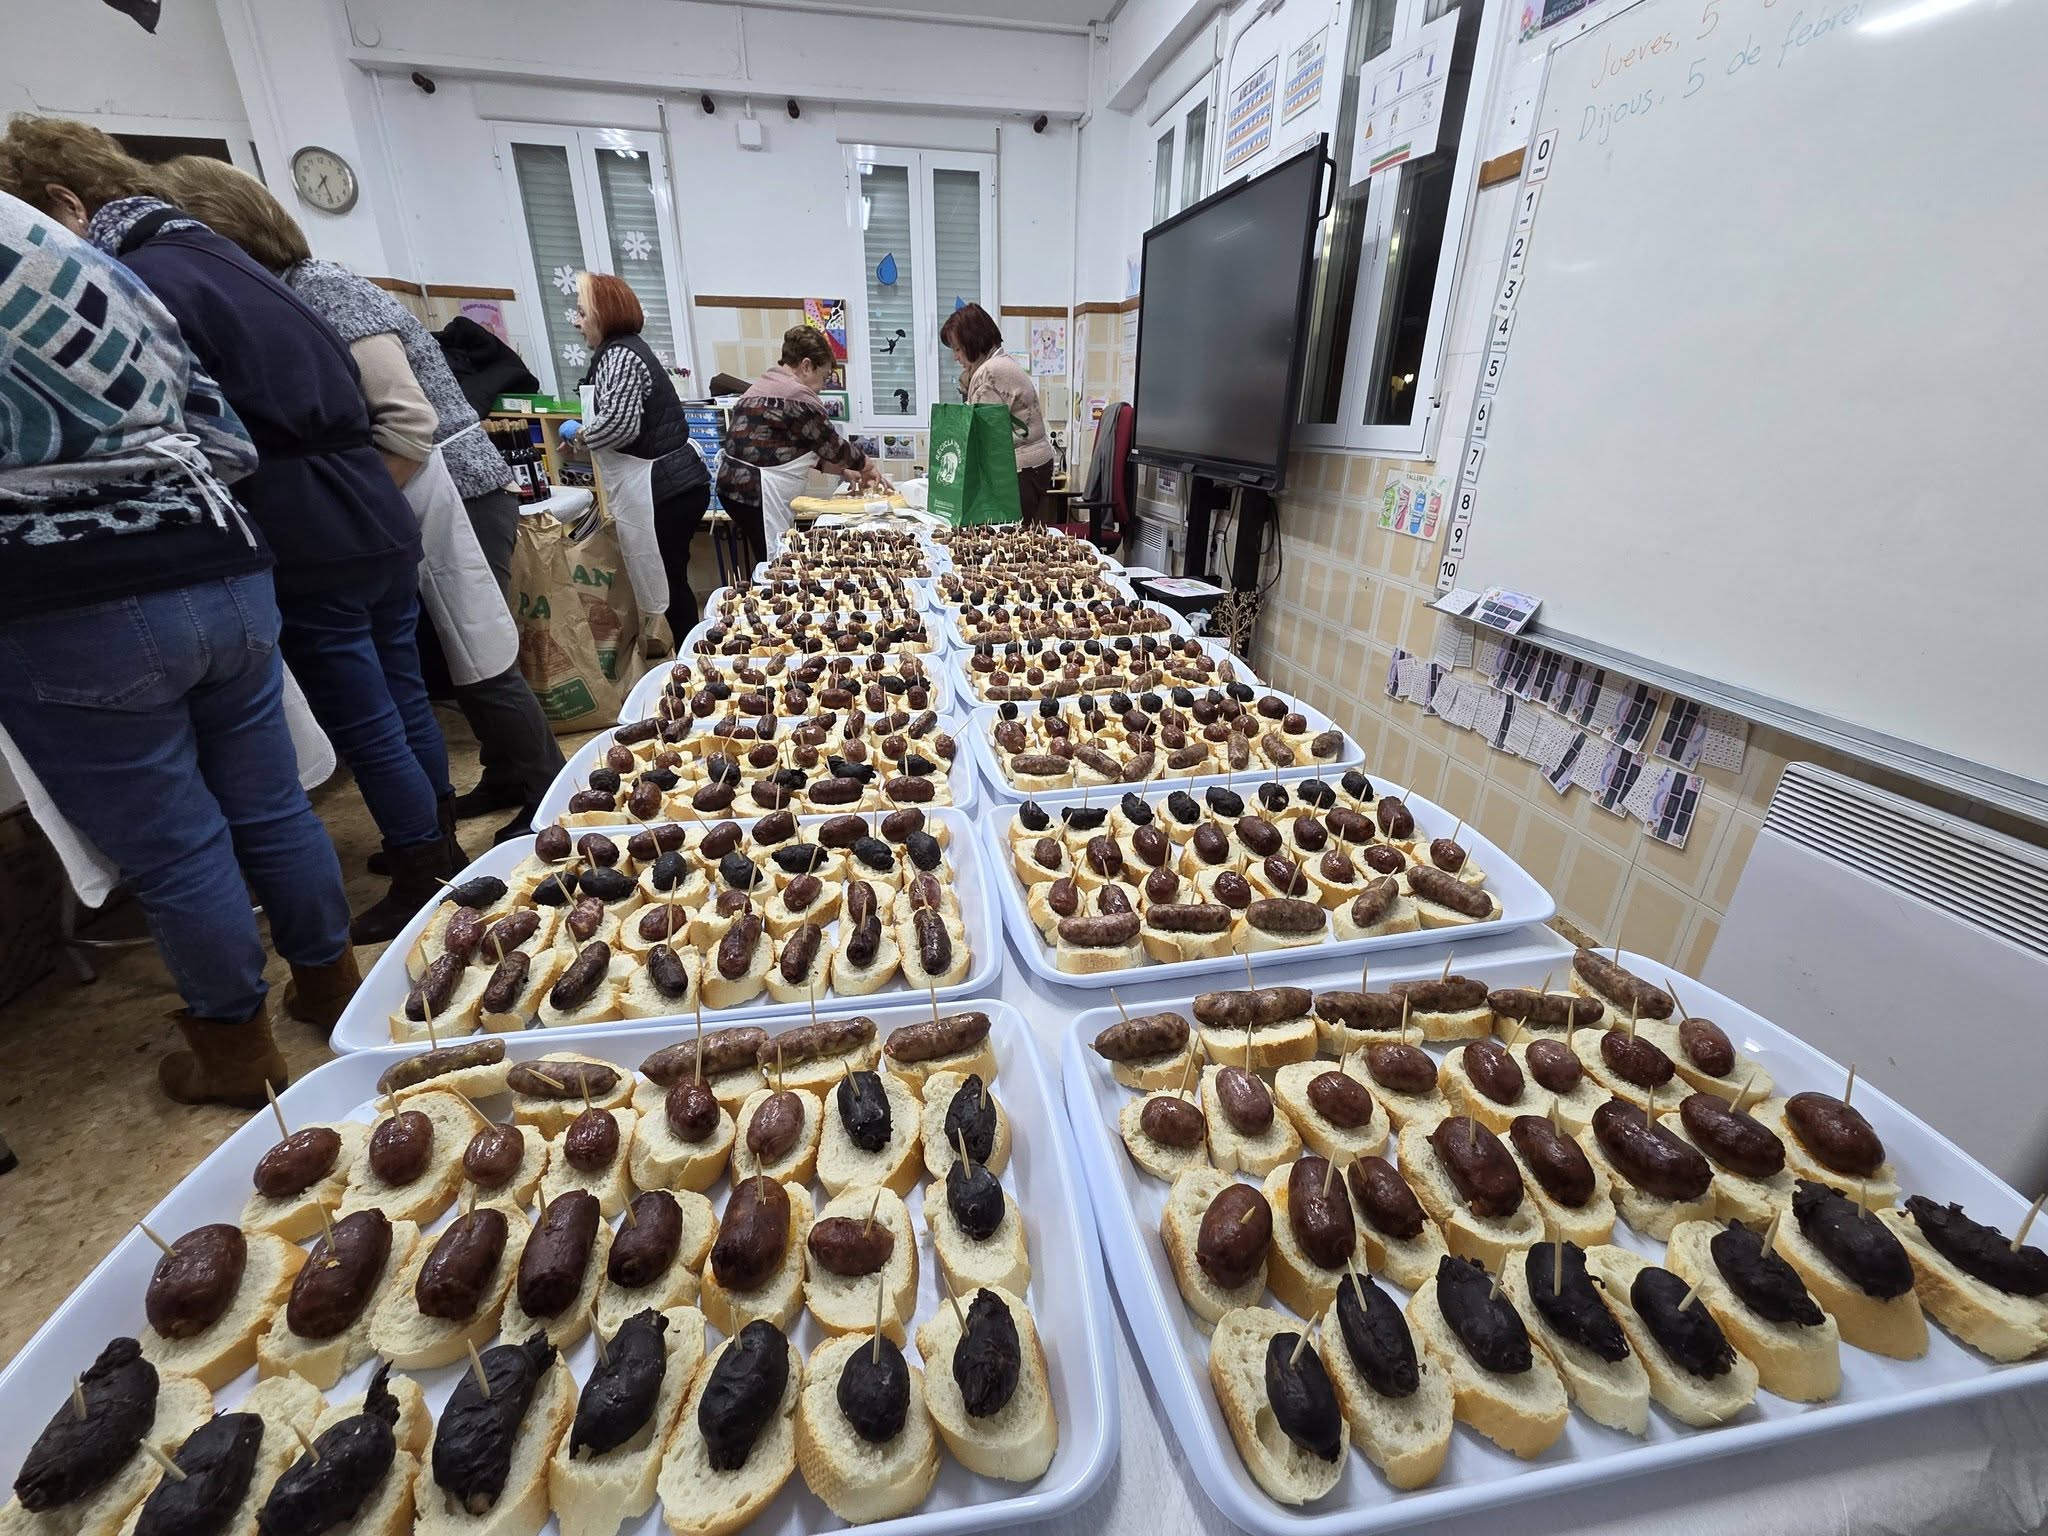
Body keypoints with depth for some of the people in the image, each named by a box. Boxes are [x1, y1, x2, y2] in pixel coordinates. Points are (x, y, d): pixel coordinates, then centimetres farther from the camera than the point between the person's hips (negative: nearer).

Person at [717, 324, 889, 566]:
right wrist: (869, 469, 11)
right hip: (760, 496, -10)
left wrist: (843, 470, 19)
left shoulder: (764, 385, 20)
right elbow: (832, 444, -5)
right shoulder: (797, 394, -12)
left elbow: (808, 446, 22)